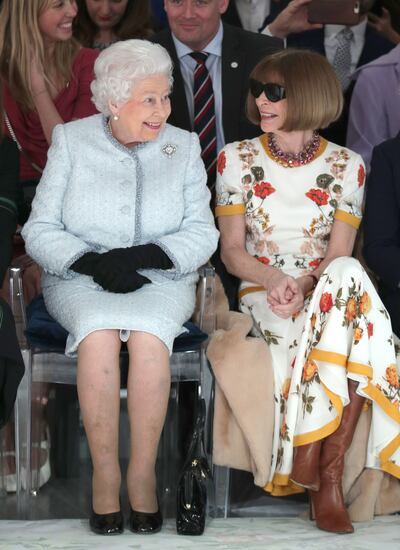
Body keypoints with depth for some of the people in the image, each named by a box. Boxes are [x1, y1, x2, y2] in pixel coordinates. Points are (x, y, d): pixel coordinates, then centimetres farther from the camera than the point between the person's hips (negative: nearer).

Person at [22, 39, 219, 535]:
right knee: (99, 331, -34)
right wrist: (94, 263, -17)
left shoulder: (183, 147, 8)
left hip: (162, 280, 1)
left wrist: (140, 255, -15)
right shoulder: (71, 141, 5)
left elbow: (202, 234, 1)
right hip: (80, 280, 0)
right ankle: (104, 473, -26)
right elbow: (40, 230, 0)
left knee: (148, 334, -34)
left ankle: (142, 472, -25)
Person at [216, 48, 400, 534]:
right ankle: (327, 477, -22)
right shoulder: (237, 159, 6)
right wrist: (276, 280, -18)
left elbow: (339, 256, -2)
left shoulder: (346, 166, 5)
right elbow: (232, 250, 2)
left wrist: (304, 286, -22)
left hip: (325, 290, 1)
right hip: (263, 294, -1)